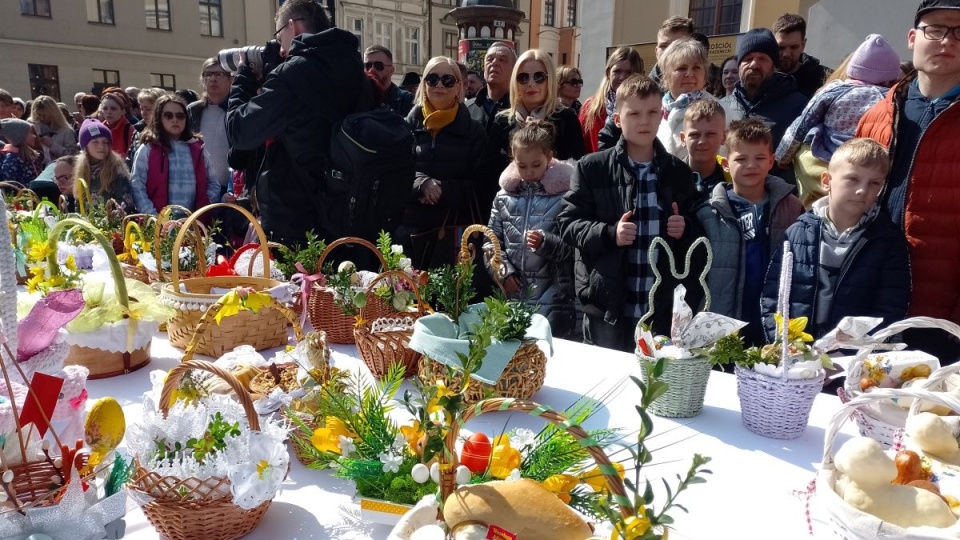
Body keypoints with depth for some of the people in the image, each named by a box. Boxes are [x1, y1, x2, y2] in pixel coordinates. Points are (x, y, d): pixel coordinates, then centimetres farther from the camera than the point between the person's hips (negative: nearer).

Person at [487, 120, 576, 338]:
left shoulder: (564, 195, -4)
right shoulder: (504, 196, 7)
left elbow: (572, 247, -7)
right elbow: (492, 241, 11)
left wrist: (546, 243, -24)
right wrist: (503, 271, -3)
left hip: (553, 298, -4)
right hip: (512, 295, 4)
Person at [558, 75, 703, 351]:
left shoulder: (679, 172, 8)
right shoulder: (592, 168, -2)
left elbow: (698, 231, 16)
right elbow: (568, 223, -3)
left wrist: (684, 230, -7)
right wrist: (609, 234, -19)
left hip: (665, 309, 3)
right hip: (607, 307, -2)